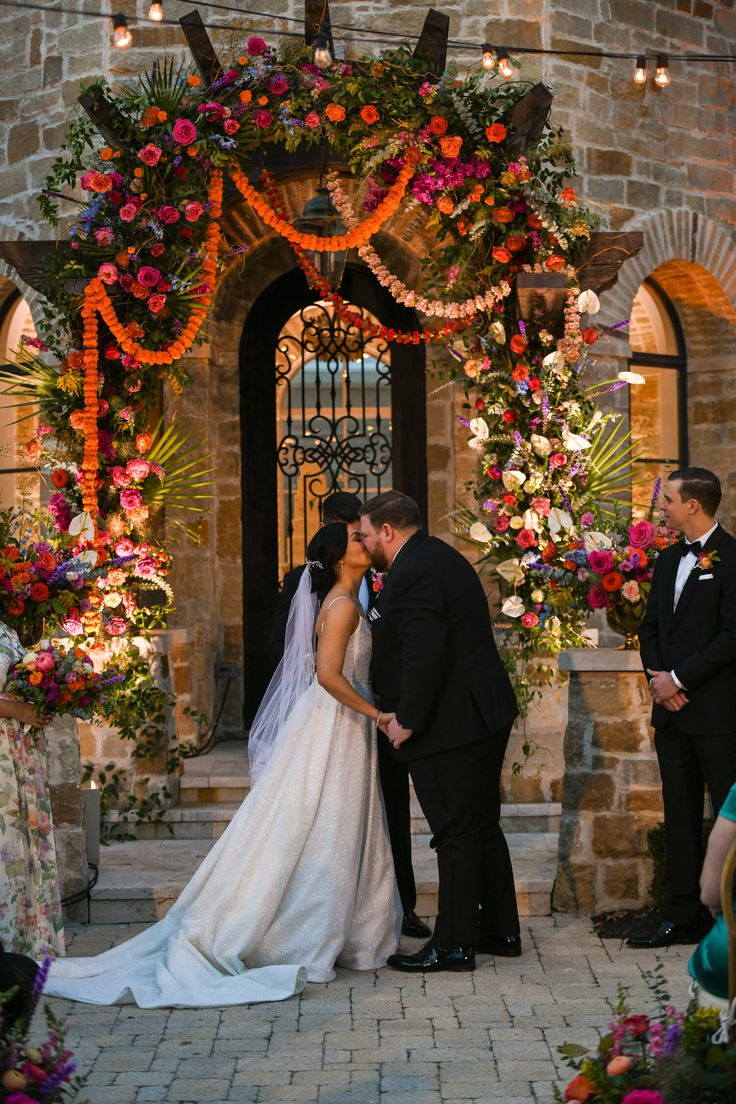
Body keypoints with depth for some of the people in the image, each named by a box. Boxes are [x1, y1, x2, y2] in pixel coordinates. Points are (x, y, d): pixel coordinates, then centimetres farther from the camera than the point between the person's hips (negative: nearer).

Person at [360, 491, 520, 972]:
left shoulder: (412, 574, -19)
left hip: (452, 726, -10)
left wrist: (407, 721, -17)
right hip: (486, 715, 10)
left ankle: (455, 944, 7)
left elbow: (425, 657, -26)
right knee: (483, 826, 17)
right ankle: (500, 930, 27)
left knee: (456, 834, -2)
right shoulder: (440, 556, 13)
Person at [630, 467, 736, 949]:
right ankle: (685, 916, 17)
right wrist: (657, 677, 1)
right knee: (680, 813, 11)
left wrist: (680, 679, -14)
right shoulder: (669, 559, 15)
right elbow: (651, 626, 18)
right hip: (672, 708, 8)